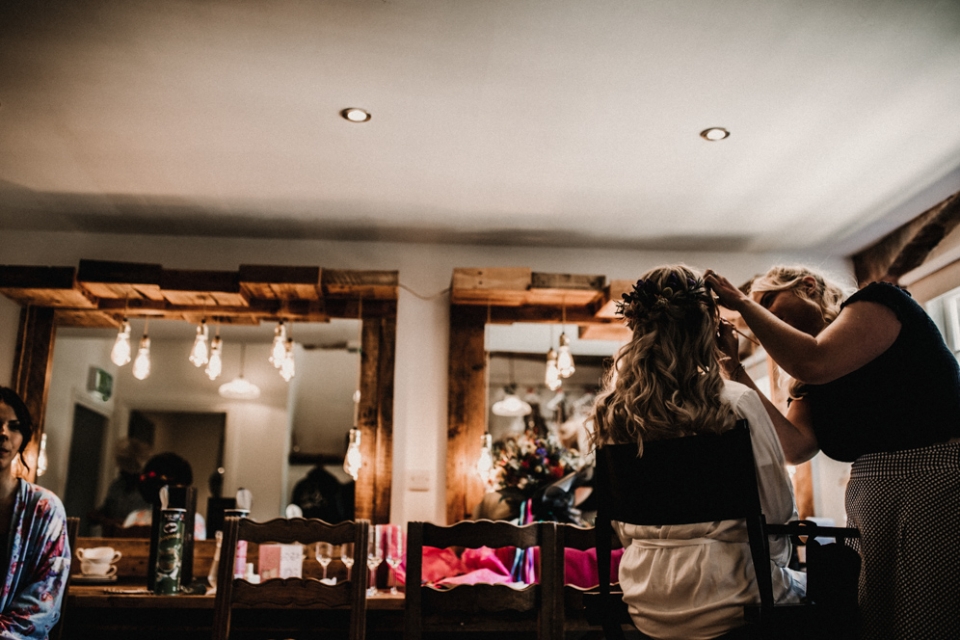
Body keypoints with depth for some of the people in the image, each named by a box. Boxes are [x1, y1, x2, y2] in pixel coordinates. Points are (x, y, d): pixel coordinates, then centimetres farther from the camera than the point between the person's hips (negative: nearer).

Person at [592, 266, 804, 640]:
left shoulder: (612, 410, -3)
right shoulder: (736, 404, -16)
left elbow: (621, 528, 6)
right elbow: (778, 511, -8)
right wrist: (768, 569, 11)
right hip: (721, 599, -5)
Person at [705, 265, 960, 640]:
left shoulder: (878, 301, -1)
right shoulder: (809, 387, 16)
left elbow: (813, 362, -20)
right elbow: (796, 447, -2)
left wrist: (743, 303, -10)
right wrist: (736, 369, 1)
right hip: (867, 505, 7)